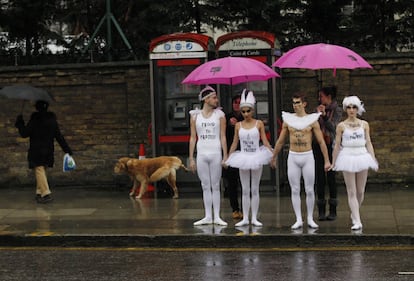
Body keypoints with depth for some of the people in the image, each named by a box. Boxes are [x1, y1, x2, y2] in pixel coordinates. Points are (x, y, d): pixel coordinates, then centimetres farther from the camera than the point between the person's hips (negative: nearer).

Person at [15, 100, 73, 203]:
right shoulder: (52, 120, 5)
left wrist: (20, 123, 8)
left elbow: (24, 133, -8)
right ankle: (39, 193, 20)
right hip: (48, 151, 6)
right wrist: (67, 149, 11)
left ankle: (46, 194, -15)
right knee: (42, 171, 16)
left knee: (39, 171, -6)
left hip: (36, 151, -6)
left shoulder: (34, 120, -12)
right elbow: (59, 136, 6)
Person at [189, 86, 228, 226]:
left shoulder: (219, 115, 4)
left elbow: (223, 137, 2)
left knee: (215, 186, 1)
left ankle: (217, 216, 6)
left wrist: (225, 156, -4)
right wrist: (191, 158, 3)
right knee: (205, 186, 6)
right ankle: (208, 217, 11)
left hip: (215, 153, -1)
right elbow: (193, 138, 7)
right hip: (201, 154, 1)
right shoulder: (195, 116, 6)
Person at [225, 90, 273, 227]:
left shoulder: (259, 123, -2)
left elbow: (265, 141, -2)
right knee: (245, 190, 5)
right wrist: (227, 158, 3)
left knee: (254, 189, 4)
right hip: (243, 158, 2)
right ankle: (245, 218, 10)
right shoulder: (238, 125, 3)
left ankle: (254, 218, 9)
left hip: (256, 157, -2)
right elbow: (234, 143, 7)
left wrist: (273, 154, -13)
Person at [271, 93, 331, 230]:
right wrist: (273, 157, 17)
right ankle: (298, 220, 6)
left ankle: (310, 219, 11)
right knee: (295, 190, 1)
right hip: (293, 157, 2)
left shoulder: (312, 120, -1)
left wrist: (327, 160, -3)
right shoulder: (288, 120, 5)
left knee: (309, 190, 0)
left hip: (307, 157, -1)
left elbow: (321, 142, 0)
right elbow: (280, 141, 14)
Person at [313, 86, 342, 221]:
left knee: (331, 177, -1)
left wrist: (324, 115, -19)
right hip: (318, 145, 3)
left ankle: (332, 210, 6)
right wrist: (318, 114, -5)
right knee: (319, 178, 1)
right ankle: (321, 211, 6)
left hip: (330, 145, -3)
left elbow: (333, 127, -12)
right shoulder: (318, 109, 10)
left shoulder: (337, 110, 0)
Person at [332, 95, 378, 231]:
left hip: (362, 157, 3)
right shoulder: (341, 126, 1)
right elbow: (337, 145, 5)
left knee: (360, 191, 7)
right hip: (348, 158, -2)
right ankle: (357, 221, -7)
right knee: (352, 192, -5)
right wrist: (333, 163, 6)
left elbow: (368, 143, 9)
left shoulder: (364, 124, 7)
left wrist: (374, 159, 3)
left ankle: (354, 213, 31)